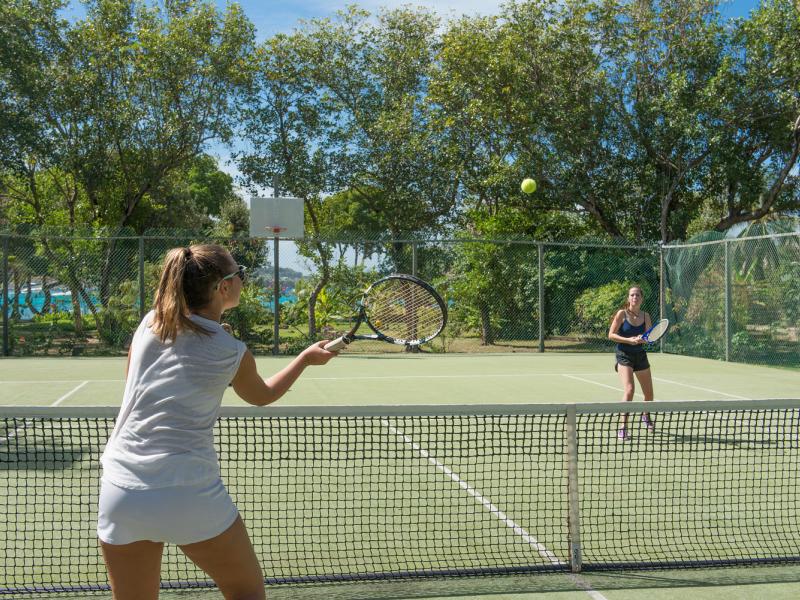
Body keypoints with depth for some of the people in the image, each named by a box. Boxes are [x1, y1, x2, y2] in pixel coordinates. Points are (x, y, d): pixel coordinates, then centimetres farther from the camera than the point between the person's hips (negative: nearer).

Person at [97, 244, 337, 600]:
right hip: (191, 496, -4)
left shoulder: (149, 323, 4)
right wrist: (307, 357, 30)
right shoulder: (232, 354, -3)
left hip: (119, 491, 4)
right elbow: (262, 395, 18)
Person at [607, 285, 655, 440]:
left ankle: (646, 416, 44)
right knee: (629, 389, -23)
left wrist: (643, 339, -19)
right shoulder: (622, 314, -9)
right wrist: (628, 340, -21)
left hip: (640, 355, 5)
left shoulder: (645, 316, 3)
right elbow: (611, 335, -10)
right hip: (624, 356, -5)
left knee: (649, 393, 12)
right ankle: (622, 427, -18)